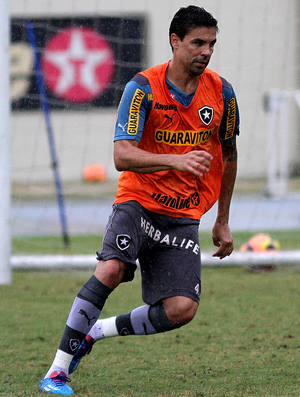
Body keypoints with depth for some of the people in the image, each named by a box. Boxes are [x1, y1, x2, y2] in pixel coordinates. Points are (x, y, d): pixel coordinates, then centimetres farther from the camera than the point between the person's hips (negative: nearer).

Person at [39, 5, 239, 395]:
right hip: (138, 201, -3)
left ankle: (99, 329, 9)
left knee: (182, 308, -15)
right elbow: (122, 156, -20)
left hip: (184, 216, 3)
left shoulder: (221, 92, 1)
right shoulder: (143, 88, -11)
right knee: (111, 268, -30)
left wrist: (223, 222, 19)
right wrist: (175, 160, -36)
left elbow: (228, 156, 16)